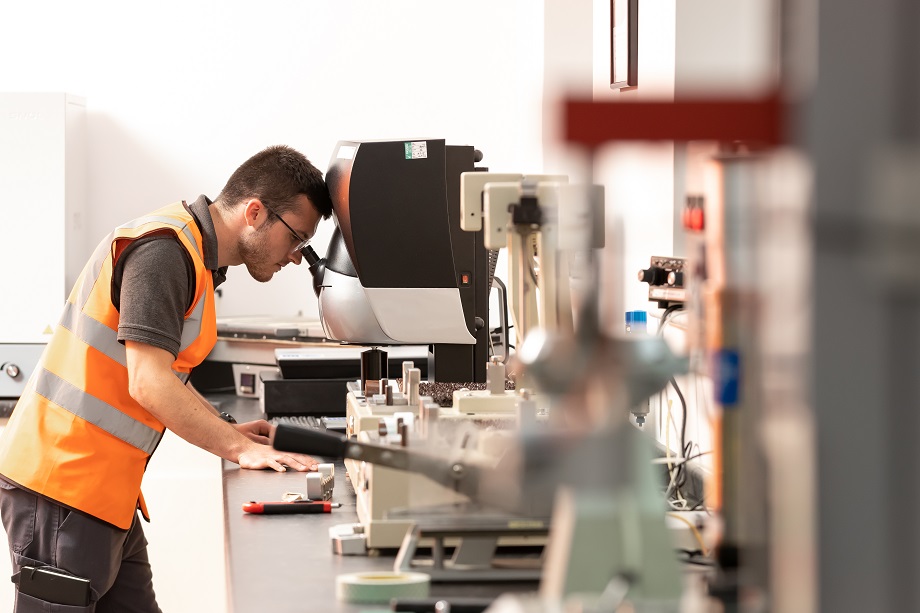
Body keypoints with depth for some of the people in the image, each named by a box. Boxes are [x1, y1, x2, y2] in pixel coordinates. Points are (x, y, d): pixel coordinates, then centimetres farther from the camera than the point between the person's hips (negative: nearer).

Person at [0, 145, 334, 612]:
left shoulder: (196, 259, 17)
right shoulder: (164, 250, -16)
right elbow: (148, 384, -23)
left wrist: (230, 433, 15)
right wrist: (240, 449, -19)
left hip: (106, 497, 10)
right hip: (63, 486, -10)